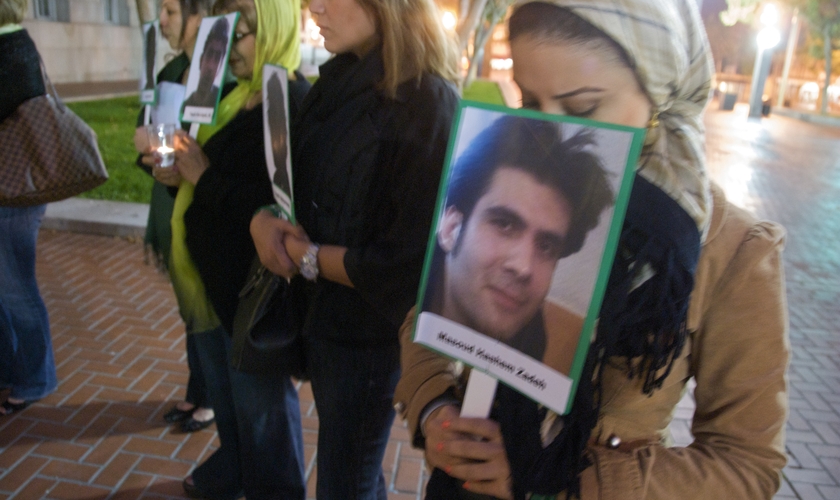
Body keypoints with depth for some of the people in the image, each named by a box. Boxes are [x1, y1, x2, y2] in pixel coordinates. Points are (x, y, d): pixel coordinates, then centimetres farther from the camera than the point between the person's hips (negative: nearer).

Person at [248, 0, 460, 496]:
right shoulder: (340, 81, 3)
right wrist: (263, 219, -12)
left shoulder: (426, 103, -24)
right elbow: (294, 182, 10)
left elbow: (406, 262, -26)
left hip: (369, 328, -7)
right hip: (323, 309, 8)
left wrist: (307, 257, -14)